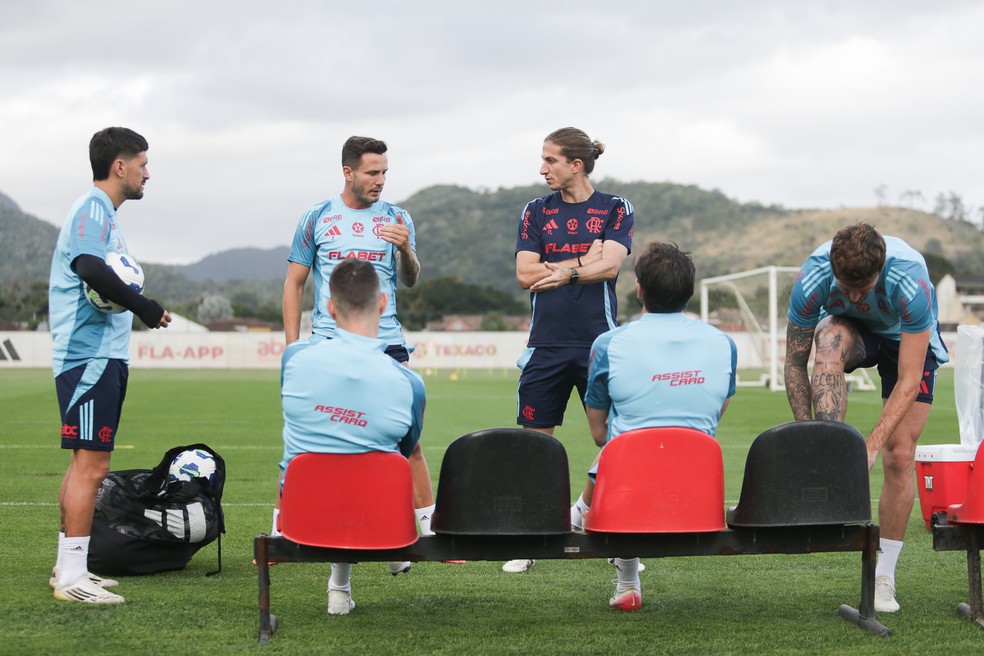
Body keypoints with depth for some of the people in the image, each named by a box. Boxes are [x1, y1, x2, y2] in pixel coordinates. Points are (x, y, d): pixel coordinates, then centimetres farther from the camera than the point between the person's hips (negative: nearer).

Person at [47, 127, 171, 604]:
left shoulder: (102, 212, 20)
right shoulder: (92, 209, -12)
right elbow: (90, 268, -28)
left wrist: (140, 309, 5)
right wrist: (144, 307, -22)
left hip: (102, 355, 11)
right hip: (90, 355, -11)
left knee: (86, 462, 15)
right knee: (91, 464, -11)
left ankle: (68, 567, 23)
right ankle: (71, 576, -9)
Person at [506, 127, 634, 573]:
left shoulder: (615, 210, 5)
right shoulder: (536, 212, 10)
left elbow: (609, 265, -9)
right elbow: (526, 275, 0)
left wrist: (560, 271, -5)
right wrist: (584, 260, -3)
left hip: (598, 342, -2)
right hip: (546, 344, 2)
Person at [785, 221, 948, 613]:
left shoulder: (910, 282, -40)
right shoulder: (813, 279, -34)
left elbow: (909, 381, -36)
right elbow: (794, 363, -23)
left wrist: (872, 445, -42)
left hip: (907, 337, -1)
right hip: (852, 330, 2)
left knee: (899, 456, -11)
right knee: (829, 340, -37)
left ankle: (884, 576, 1)